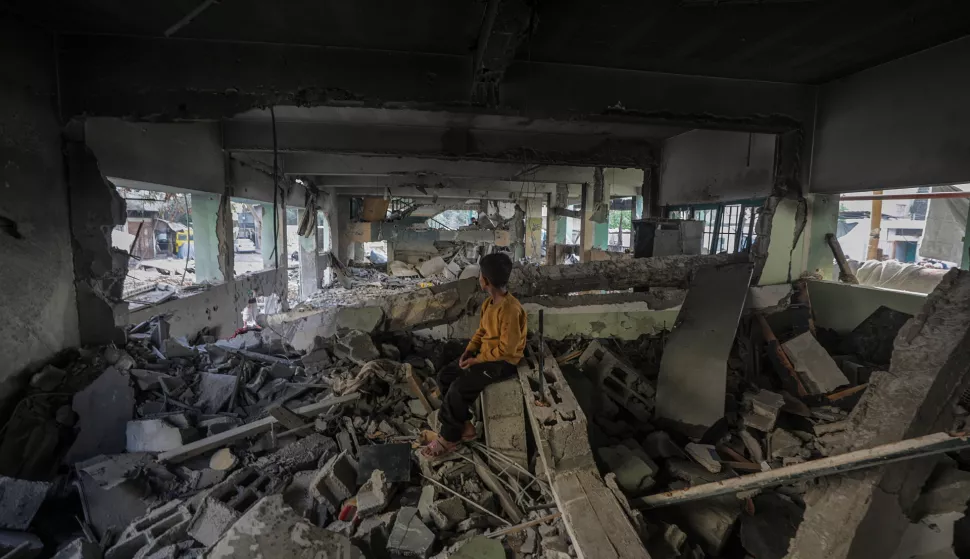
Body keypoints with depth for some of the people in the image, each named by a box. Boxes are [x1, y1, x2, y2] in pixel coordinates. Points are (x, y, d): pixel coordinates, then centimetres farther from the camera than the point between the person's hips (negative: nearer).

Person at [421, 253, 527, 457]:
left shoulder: (510, 309, -25)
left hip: (502, 363, -9)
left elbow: (506, 348, -24)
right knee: (444, 377, -1)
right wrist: (469, 350, -1)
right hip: (484, 355, 9)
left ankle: (449, 438, 0)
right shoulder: (489, 302, 4)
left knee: (459, 388, -21)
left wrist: (477, 360, -17)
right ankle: (465, 427, 7)